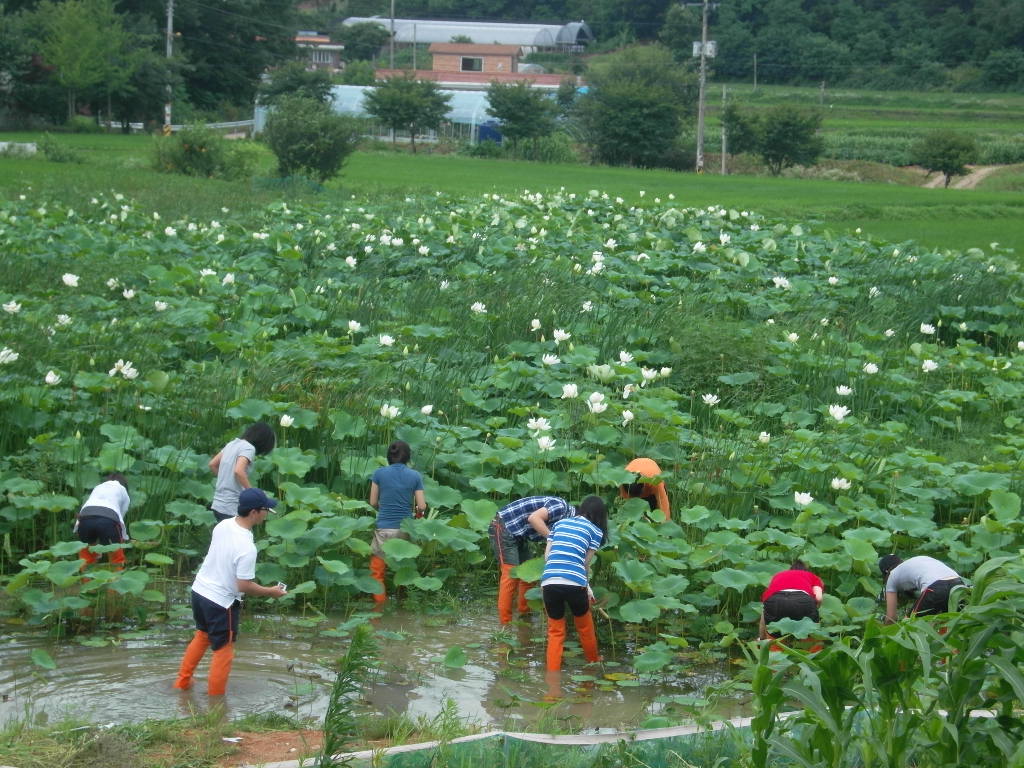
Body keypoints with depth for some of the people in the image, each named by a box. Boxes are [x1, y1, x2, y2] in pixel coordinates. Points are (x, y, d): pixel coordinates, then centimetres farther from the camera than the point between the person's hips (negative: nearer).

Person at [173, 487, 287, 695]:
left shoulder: (223, 525, -6)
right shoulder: (247, 548, -29)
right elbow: (244, 586, -24)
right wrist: (270, 592, -9)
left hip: (199, 590, 8)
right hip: (221, 603, -8)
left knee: (202, 635, 29)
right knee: (223, 650, 9)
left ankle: (183, 682, 39)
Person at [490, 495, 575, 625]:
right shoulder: (560, 507, -19)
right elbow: (533, 518, -32)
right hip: (504, 527, -10)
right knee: (511, 574, -12)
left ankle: (525, 614, 24)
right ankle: (505, 622, -11)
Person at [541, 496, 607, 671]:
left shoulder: (560, 523, 20)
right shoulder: (595, 531, 10)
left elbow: (547, 555, 13)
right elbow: (586, 561, 8)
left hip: (549, 582, 2)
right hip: (574, 583, -2)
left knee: (555, 630, 15)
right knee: (584, 626, 21)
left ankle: (553, 672, 12)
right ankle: (593, 660, 40)